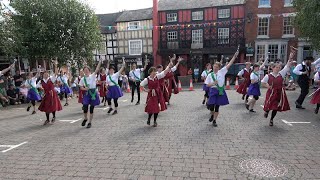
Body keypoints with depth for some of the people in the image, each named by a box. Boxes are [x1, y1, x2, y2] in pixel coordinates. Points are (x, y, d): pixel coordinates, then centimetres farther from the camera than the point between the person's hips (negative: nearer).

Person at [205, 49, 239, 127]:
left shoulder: (222, 72, -1)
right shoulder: (210, 75, -1)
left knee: (217, 106, 6)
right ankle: (212, 115, 32)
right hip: (213, 91, -1)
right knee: (211, 106, -4)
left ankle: (214, 121, 20)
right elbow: (207, 85, 3)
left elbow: (229, 64, -7)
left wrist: (235, 56, -13)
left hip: (220, 91, 1)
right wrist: (213, 83, -16)